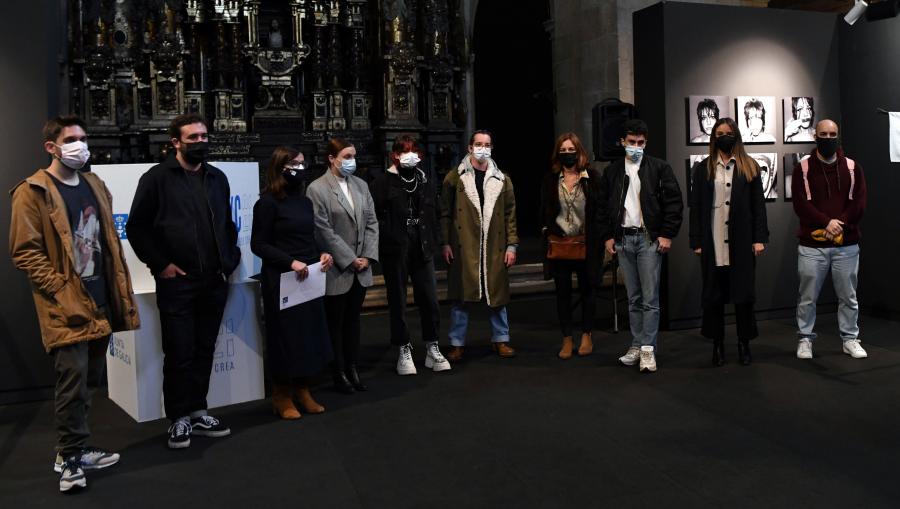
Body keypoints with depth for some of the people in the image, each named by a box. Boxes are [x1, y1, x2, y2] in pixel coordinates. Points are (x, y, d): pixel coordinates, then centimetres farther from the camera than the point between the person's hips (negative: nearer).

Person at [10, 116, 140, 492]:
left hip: (100, 301, 7)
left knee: (91, 379, 13)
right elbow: (24, 252, -11)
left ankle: (72, 449, 28)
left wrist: (120, 292, 13)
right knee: (73, 378, -7)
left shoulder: (95, 186, 15)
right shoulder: (33, 192, -7)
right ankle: (71, 459, 8)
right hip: (67, 306, -7)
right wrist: (61, 291, -17)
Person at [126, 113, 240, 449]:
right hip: (177, 282, -5)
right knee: (179, 354, 1)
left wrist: (230, 259, 8)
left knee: (204, 351, 11)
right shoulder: (157, 178, -3)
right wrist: (160, 264, -9)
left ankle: (197, 413, 23)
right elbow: (137, 227, -3)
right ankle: (179, 419, 14)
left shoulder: (217, 178, 13)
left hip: (215, 281, 5)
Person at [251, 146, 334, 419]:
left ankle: (303, 390, 25)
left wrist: (322, 254, -2)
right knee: (285, 337, 3)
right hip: (281, 280, -7)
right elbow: (258, 245, -11)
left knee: (310, 334, 10)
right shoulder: (268, 203, -10)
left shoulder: (305, 201, 11)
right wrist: (291, 262, -21)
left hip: (309, 278, 7)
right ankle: (282, 396, 18)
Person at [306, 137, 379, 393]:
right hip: (337, 269, -5)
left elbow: (371, 222, 8)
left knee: (353, 320, 14)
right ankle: (339, 374, 18)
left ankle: (352, 369, 24)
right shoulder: (317, 189, -10)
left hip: (361, 268, 5)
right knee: (336, 323, 7)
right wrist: (350, 260, -12)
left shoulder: (361, 185, 8)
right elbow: (325, 232, -14)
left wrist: (367, 256, -3)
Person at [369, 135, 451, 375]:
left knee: (430, 300, 4)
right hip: (395, 251, -3)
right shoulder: (382, 182, -2)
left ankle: (432, 349, 18)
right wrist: (384, 241, -11)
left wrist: (434, 243, 8)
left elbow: (433, 215, 16)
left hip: (422, 250, 4)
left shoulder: (426, 182, 12)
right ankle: (404, 352, 18)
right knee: (398, 303, 6)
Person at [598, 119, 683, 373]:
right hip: (623, 239, 4)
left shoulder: (659, 167, 0)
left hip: (649, 238, -3)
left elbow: (674, 202, -3)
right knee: (633, 298, 9)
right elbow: (603, 206, 13)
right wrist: (607, 236, 6)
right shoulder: (612, 171, 10)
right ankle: (637, 345, 15)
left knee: (650, 298, -4)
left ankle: (648, 349, -1)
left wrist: (667, 234, -9)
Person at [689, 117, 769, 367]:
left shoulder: (749, 166, 8)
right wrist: (696, 241, -2)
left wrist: (760, 238, -3)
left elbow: (758, 204, 5)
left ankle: (744, 344, 16)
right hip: (713, 241, 0)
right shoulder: (703, 168, 8)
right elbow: (696, 206, 4)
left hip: (742, 241, 0)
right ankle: (718, 345, 13)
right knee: (714, 294, 4)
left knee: (743, 292, 4)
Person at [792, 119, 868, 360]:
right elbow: (800, 204, -8)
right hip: (811, 245, -2)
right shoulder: (802, 168, 1)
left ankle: (850, 339, 22)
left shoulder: (853, 167, 8)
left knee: (848, 296, 10)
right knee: (807, 297, 4)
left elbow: (859, 203, 0)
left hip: (847, 245, 2)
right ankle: (805, 339, 15)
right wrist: (826, 222, -18)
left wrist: (839, 225, -14)